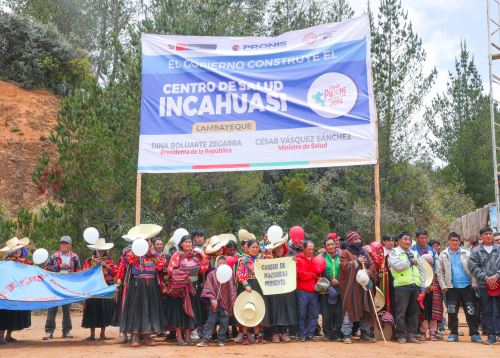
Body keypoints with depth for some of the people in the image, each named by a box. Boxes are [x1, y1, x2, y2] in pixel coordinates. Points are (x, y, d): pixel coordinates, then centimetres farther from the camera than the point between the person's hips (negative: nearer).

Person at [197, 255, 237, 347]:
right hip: (215, 302, -2)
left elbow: (233, 288, 8)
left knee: (224, 323, 5)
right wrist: (212, 298, -14)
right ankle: (205, 339, -2)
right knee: (211, 321, -2)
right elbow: (208, 287, -4)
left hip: (226, 303, 2)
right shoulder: (212, 274, 0)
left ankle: (221, 340, 16)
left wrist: (233, 300, 1)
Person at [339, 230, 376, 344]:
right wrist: (357, 261, -11)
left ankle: (365, 333, 15)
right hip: (351, 286, -5)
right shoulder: (345, 253, 3)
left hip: (365, 286, 5)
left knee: (366, 310, 6)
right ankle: (347, 335, -4)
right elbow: (343, 266, -12)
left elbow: (373, 265, 12)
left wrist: (368, 272, -9)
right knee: (349, 310, -7)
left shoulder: (364, 253, 20)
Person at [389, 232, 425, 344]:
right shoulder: (394, 252, 5)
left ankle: (411, 335, 12)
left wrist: (423, 287, 10)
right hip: (402, 285, -5)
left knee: (414, 312, 5)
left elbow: (421, 270, 18)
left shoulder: (415, 253, 22)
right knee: (401, 312, -4)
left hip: (415, 286, 5)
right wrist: (411, 262, -1)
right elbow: (397, 265, -14)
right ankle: (401, 335, 2)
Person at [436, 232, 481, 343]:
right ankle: (453, 333, 13)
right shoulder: (443, 255, 5)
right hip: (451, 288, 0)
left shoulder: (466, 254, 6)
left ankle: (474, 333, 5)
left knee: (471, 311, 0)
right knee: (452, 312, 4)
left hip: (467, 287, 0)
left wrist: (474, 283, -5)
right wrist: (443, 286, -4)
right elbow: (439, 272, 3)